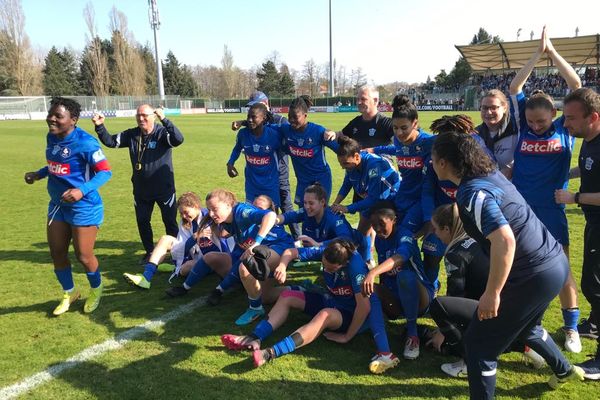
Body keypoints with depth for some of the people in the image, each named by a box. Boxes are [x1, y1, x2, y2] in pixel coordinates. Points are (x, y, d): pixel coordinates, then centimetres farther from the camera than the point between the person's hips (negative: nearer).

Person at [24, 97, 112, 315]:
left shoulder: (85, 142, -22)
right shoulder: (51, 137, 2)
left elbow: (105, 172, -23)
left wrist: (82, 191, -34)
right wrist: (38, 174, 6)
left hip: (83, 207, -8)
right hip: (57, 205, 8)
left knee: (83, 256, 2)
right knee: (57, 253, 14)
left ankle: (96, 290, 32)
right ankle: (69, 293, 38)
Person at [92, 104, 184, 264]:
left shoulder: (162, 133, -14)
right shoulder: (132, 134, 0)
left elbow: (178, 140, -33)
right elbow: (110, 141, 4)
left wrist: (164, 120, -43)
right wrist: (100, 126, -13)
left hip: (164, 188, -5)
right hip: (141, 190, 5)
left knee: (170, 221, 8)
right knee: (142, 221, 15)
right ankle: (149, 252, 33)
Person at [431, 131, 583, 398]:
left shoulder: (471, 193, -23)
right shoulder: (490, 173, 5)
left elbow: (505, 241, -32)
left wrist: (492, 294, -25)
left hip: (535, 274, -10)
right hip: (554, 261, 10)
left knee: (479, 344, 2)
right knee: (525, 325, 35)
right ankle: (564, 371, 59)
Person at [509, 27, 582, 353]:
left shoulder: (565, 129, -1)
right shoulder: (523, 127, 1)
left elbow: (577, 87, -3)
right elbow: (514, 88, 1)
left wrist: (553, 52, -1)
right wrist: (537, 53, -1)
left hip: (552, 211, -1)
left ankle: (571, 327, 25)